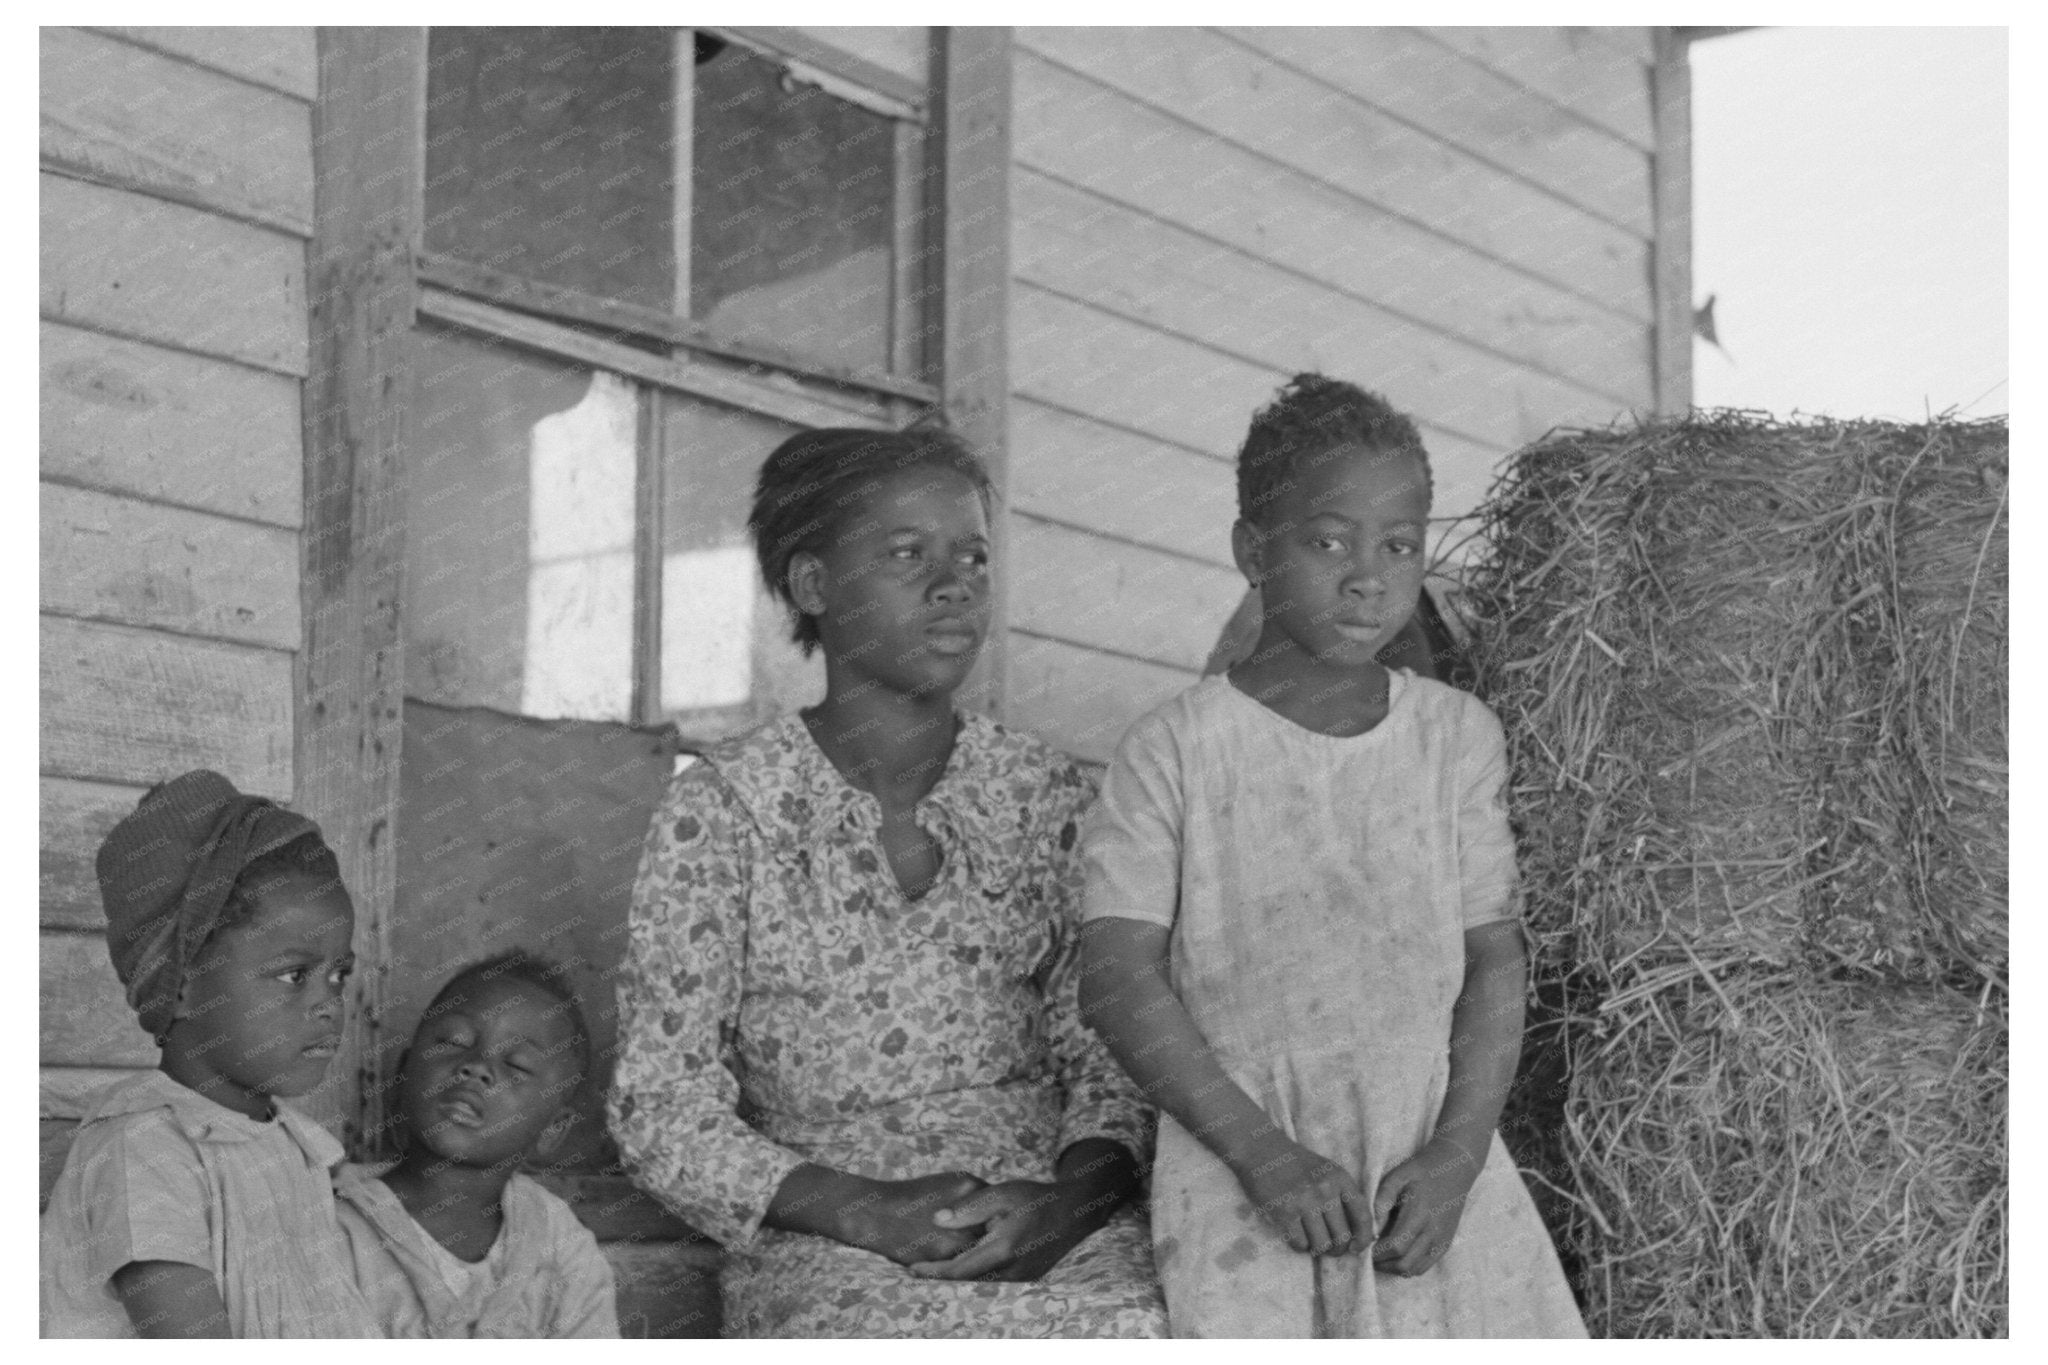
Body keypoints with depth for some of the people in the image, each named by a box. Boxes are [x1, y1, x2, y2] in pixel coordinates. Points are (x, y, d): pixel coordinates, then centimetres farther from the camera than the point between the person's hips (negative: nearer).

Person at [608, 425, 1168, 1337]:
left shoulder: (1045, 795, 11)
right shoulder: (721, 809, 2)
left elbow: (1112, 1053, 9)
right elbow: (661, 1110, 0)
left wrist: (1071, 1199, -12)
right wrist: (869, 1212, -13)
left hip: (1064, 1238, 2)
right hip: (827, 1254, -2)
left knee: (1127, 1323, -26)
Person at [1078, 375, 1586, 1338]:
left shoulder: (1457, 736, 7)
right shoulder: (1176, 751, -2)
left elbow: (1493, 959, 6)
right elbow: (1118, 978, -7)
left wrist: (1456, 1154, -7)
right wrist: (1264, 1153, -14)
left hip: (1429, 1161, 3)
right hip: (1239, 1162, -3)